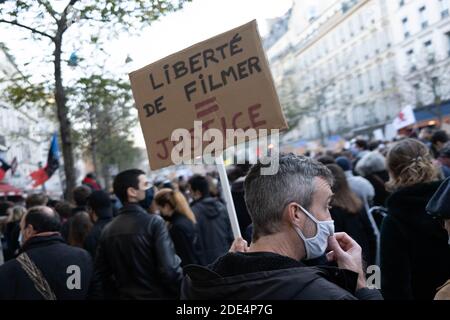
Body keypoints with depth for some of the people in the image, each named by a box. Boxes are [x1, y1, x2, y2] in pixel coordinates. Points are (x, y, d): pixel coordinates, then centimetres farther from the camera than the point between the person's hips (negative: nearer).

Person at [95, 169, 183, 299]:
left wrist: (117, 295, 15)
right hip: (158, 295, -5)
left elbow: (102, 273, 5)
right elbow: (170, 269, -22)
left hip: (125, 295, 6)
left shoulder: (108, 230, 2)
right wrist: (183, 294, -9)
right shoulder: (154, 222, -15)